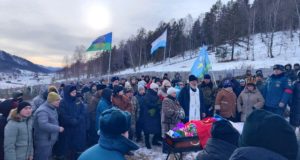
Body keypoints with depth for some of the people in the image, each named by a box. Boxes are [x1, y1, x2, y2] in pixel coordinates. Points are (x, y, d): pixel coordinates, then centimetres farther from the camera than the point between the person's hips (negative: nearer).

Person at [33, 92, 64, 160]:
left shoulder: (52, 109, 9)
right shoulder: (43, 111, -23)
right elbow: (44, 125, -36)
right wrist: (58, 128, -28)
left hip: (50, 141, 10)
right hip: (43, 142, -10)